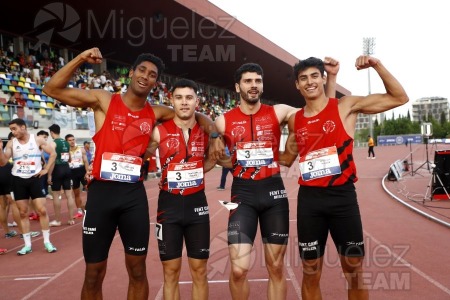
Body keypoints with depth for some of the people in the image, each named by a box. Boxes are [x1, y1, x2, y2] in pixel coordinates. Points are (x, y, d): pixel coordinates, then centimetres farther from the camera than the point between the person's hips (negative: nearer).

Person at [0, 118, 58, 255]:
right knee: (23, 213, 5)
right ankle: (27, 245, 14)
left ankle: (47, 242, 7)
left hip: (34, 178, -2)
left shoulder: (38, 140, -3)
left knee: (42, 210, -4)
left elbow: (53, 153, 1)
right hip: (18, 180, 2)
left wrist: (46, 169, -5)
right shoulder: (11, 143, 1)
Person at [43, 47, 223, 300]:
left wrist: (214, 137, -1)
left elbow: (197, 116, 16)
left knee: (138, 271, 12)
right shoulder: (104, 100, 0)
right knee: (94, 274, 8)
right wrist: (80, 59, -14)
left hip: (134, 194, 2)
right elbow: (52, 90, -5)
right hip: (102, 191, -2)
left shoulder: (156, 113, 6)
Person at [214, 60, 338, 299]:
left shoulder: (278, 112, 2)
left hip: (274, 191, 1)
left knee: (276, 268, 10)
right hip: (243, 194, -1)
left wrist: (331, 76, -3)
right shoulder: (224, 121, 1)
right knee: (239, 269, -8)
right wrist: (234, 164, -5)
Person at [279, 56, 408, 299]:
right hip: (309, 199, 3)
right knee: (311, 274, 11)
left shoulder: (346, 106, 0)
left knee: (354, 273, 8)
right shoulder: (295, 120, 9)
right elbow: (287, 159, 23)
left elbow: (399, 98, -1)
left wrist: (377, 65, -11)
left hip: (342, 196, -2)